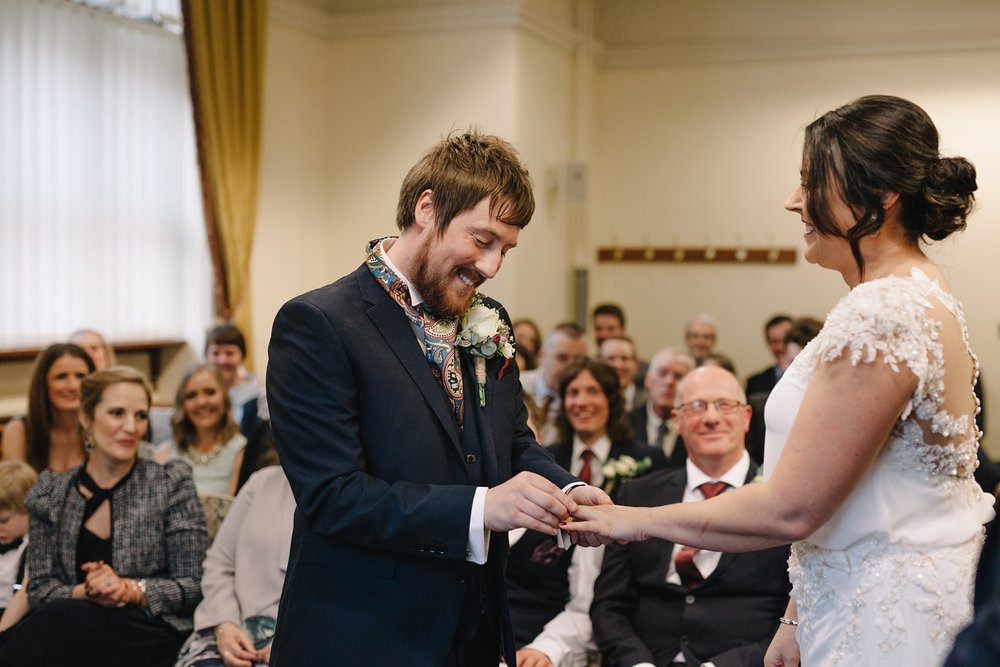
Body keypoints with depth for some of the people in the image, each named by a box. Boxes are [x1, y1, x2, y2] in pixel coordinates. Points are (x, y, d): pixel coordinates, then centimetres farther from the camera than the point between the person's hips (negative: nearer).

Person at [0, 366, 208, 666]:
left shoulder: (171, 483, 4)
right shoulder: (51, 492, 11)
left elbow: (193, 585, 1)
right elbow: (39, 589, 6)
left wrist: (131, 590, -15)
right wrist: (86, 592, -14)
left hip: (152, 631, -2)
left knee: (60, 620, -33)